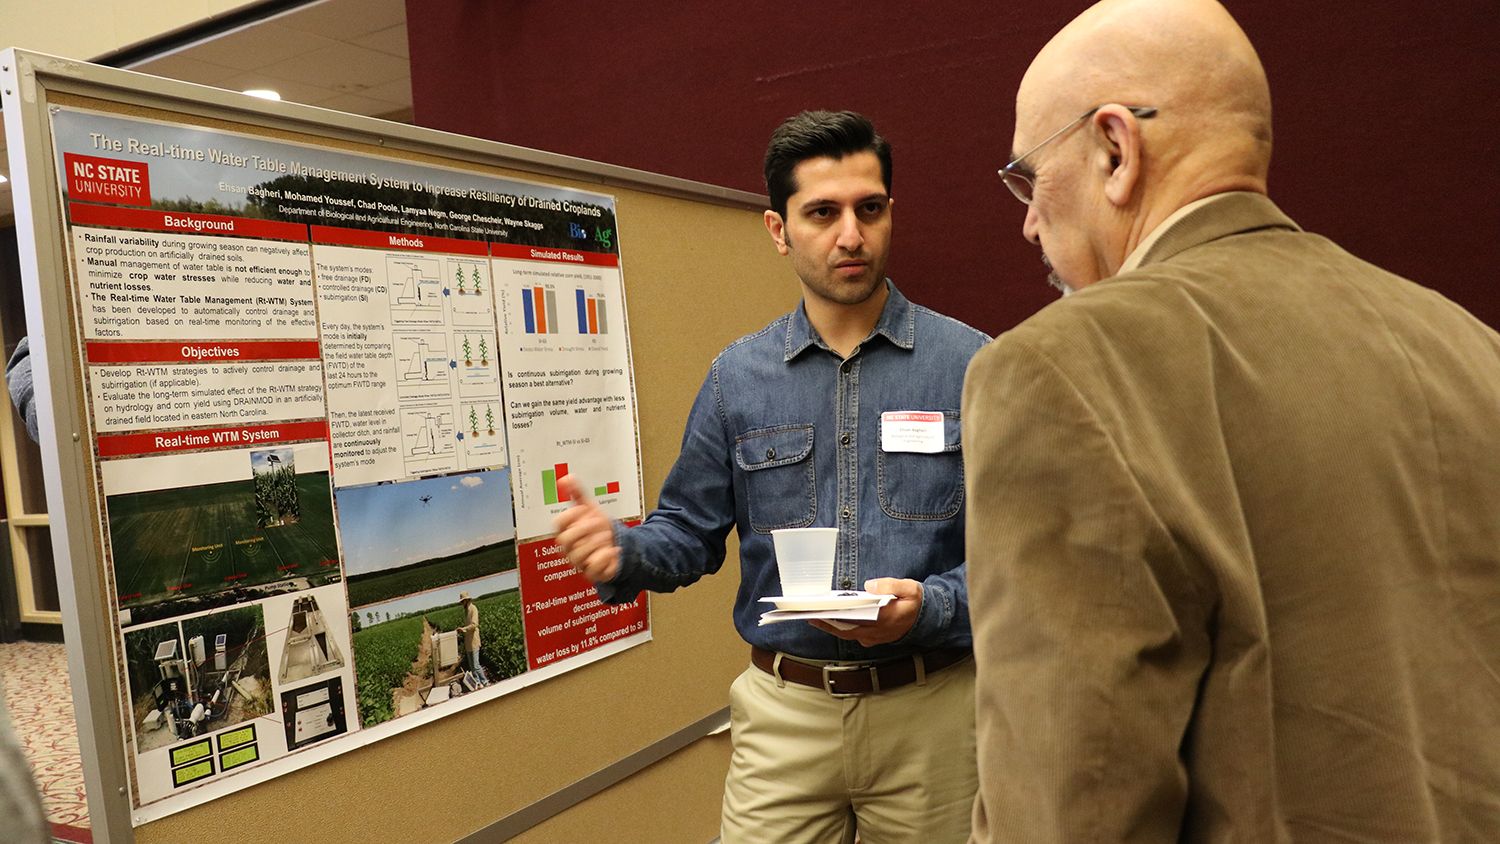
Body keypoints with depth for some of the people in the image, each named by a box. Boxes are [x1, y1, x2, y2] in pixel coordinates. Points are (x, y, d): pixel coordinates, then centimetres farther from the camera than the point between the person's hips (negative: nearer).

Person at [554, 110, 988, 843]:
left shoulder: (968, 364, -6)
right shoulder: (738, 376, 1)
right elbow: (690, 532, 6)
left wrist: (931, 606, -22)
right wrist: (622, 553, -13)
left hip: (930, 710, -1)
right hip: (782, 711, 1)